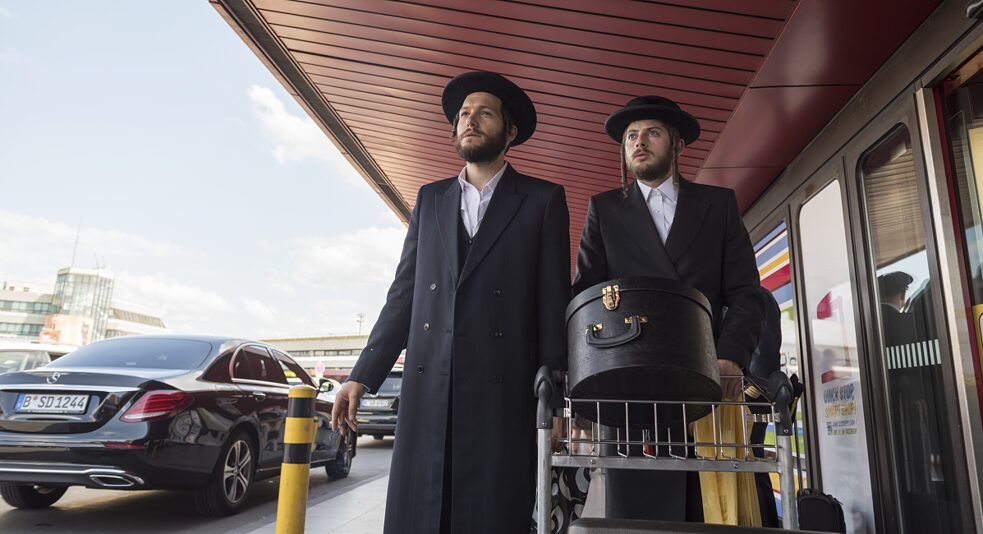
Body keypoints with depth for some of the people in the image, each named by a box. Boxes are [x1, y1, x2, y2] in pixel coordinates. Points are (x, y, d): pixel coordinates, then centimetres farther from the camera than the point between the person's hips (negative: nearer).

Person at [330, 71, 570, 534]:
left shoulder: (543, 200, 7)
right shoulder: (430, 198, 16)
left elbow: (554, 303, 2)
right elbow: (403, 294, 14)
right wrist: (363, 376, 8)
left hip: (503, 387, -2)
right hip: (427, 385, 3)